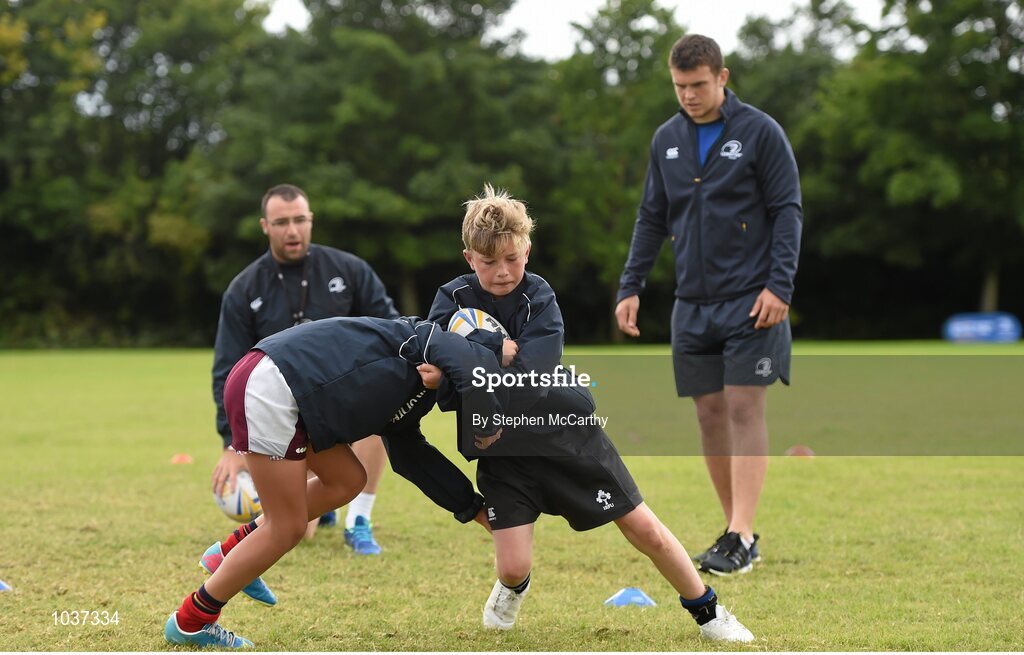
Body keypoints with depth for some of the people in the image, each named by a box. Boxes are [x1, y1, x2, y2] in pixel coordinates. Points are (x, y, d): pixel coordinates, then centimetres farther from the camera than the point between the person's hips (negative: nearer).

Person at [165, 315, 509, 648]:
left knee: (346, 480, 18)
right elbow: (471, 362, -20)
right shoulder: (425, 337, 0)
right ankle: (190, 622, 12)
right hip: (270, 390, -10)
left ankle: (232, 554, 23)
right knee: (287, 528, 0)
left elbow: (414, 458, 27)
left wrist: (476, 509, 28)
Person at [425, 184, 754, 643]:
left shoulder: (538, 295, -12)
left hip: (567, 434, -1)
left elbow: (533, 367, -27)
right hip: (503, 450, 1)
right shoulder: (453, 301, -8)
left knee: (646, 531, 2)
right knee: (513, 566, -7)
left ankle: (708, 612, 22)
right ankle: (513, 588, 32)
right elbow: (441, 387, -17)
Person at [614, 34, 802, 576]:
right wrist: (630, 286, 8)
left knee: (744, 409, -9)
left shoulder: (760, 131, -5)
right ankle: (736, 531, 14)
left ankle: (740, 540, -10)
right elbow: (651, 219, 16)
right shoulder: (666, 140, 10)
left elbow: (787, 211, -6)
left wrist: (780, 285, -15)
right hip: (692, 303, 5)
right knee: (710, 414, 5)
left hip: (750, 302, -5)